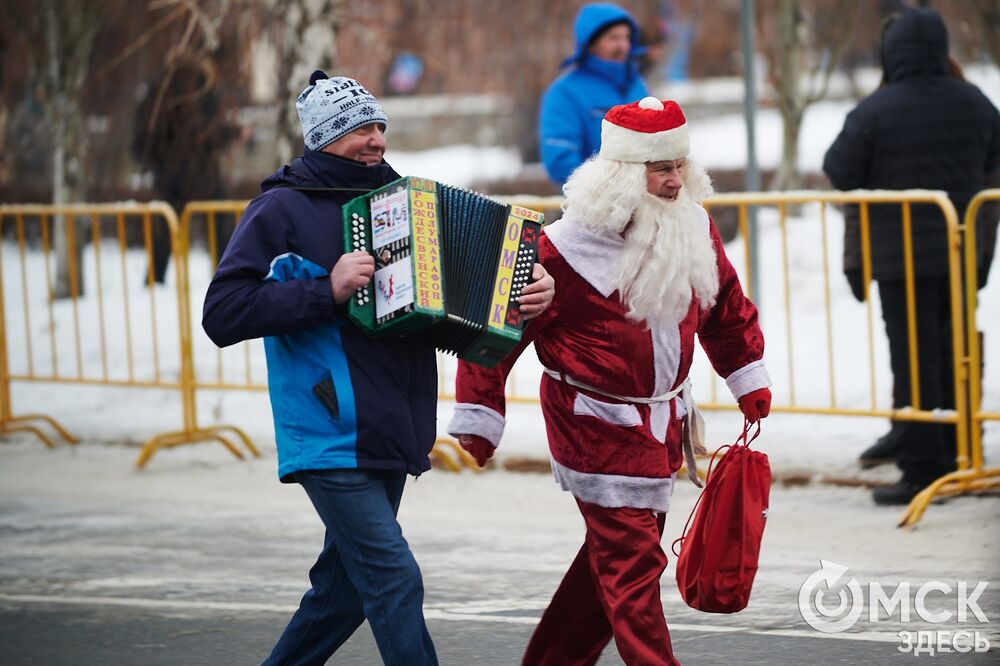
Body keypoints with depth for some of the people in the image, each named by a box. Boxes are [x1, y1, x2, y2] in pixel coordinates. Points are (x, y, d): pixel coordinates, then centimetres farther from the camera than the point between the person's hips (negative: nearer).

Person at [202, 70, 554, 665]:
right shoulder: (283, 209, -5)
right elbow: (223, 315, -12)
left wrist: (530, 290, -2)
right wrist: (327, 290, -19)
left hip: (392, 437, 7)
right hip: (331, 440, -7)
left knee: (344, 589, 14)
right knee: (395, 582, -13)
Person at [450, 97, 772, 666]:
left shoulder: (695, 228, 0)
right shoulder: (567, 247, -19)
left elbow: (726, 306, 18)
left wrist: (749, 378, 20)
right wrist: (480, 418, -10)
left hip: (663, 420, 7)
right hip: (598, 422, -7)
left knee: (615, 551, 15)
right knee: (631, 558, -8)